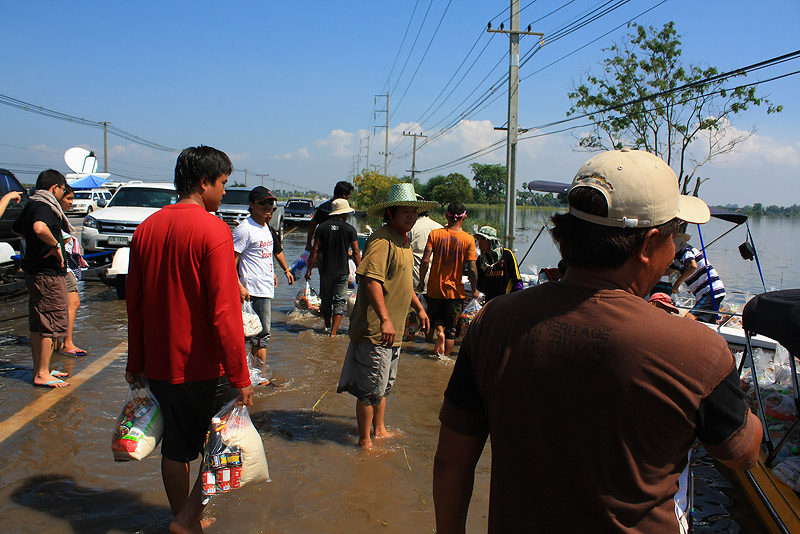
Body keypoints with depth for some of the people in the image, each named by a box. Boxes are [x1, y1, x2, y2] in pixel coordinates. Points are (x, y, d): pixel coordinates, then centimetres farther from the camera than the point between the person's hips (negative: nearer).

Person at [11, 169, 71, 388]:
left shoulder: (30, 205, 15)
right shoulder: (44, 207, -16)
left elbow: (16, 228, 33)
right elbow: (40, 228, -38)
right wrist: (55, 245, -24)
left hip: (33, 270, 10)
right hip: (48, 273, -10)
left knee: (37, 323, 15)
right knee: (53, 322, -4)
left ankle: (39, 369, 25)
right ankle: (42, 374, -1)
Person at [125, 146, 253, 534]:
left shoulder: (147, 228, 4)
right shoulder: (212, 229, -16)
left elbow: (135, 304, 9)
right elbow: (224, 311, -21)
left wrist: (135, 363, 18)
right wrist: (240, 376, -16)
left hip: (160, 366, 6)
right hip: (204, 366, -6)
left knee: (175, 448, 18)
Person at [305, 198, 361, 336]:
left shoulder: (322, 227, -1)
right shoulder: (349, 229, -3)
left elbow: (315, 250, -3)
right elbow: (356, 252, -5)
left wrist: (309, 269, 2)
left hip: (326, 270, 2)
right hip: (342, 271, -2)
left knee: (326, 299, 17)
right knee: (340, 302, 3)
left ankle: (327, 327, 33)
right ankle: (333, 332, -5)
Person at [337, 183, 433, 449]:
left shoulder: (403, 240, 16)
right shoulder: (381, 240, -17)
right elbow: (371, 279, -28)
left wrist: (419, 308, 29)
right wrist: (384, 319, -32)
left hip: (392, 330, 10)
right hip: (375, 328, -10)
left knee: (384, 386, 23)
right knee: (370, 389, 1)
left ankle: (379, 430, 39)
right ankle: (365, 442, 15)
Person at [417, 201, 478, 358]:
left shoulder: (435, 234, -7)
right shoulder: (468, 239, -9)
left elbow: (425, 261, -9)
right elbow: (472, 269, -12)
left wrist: (421, 282, 4)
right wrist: (474, 290, 2)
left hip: (434, 288, 1)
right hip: (455, 291, -1)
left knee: (434, 317, 25)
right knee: (451, 328, 13)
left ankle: (439, 331, -4)